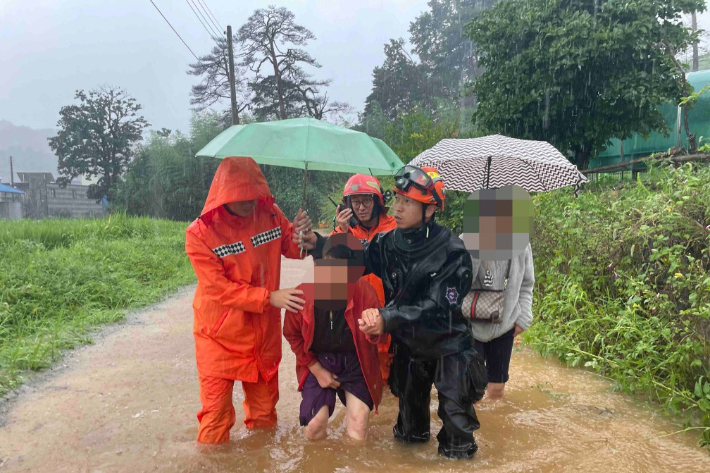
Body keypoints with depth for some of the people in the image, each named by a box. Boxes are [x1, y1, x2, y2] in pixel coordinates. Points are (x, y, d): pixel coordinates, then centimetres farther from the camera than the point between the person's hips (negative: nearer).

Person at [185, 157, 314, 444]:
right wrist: (270, 297, -28)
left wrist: (304, 236, -17)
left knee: (264, 411, 21)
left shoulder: (269, 214, -7)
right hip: (221, 336, -4)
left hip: (264, 332, 4)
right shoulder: (200, 233, -17)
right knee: (216, 414, 5)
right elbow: (219, 289, -19)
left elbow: (291, 248, 7)